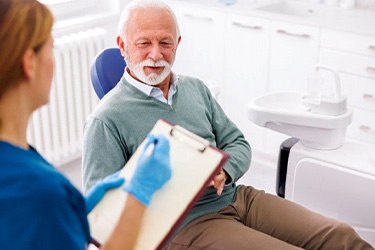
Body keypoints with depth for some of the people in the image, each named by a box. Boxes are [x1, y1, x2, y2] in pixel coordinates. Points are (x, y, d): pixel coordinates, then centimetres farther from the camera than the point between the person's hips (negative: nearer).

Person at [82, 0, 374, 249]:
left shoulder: (196, 88, 12)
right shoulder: (107, 119, -7)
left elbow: (238, 144, 14)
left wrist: (222, 172, -10)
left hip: (236, 196, 6)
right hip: (185, 224, -6)